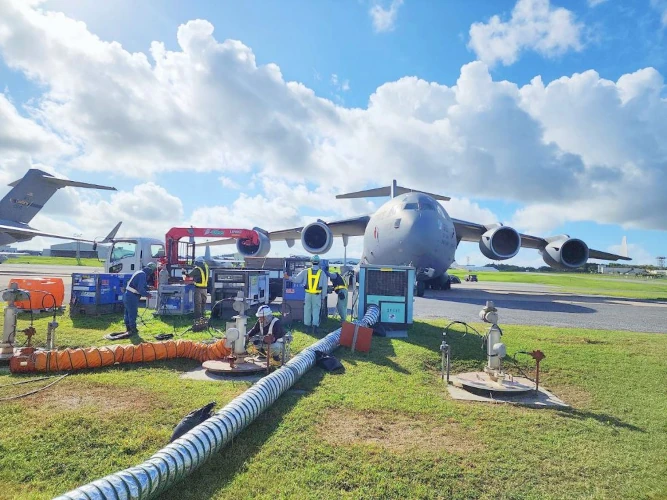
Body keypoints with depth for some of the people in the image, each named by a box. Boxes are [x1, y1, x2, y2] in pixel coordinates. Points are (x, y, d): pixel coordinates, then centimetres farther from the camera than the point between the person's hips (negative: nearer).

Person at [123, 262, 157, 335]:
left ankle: (128, 328, 31)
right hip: (132, 297, -10)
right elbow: (140, 289, -22)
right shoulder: (143, 275, -18)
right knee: (133, 314, 1)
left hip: (127, 295, 10)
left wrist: (148, 288, 16)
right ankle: (133, 330, 11)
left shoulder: (139, 273, 13)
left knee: (128, 313, 19)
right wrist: (147, 295, -8)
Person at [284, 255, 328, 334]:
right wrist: (323, 296, 11)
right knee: (316, 310, 3)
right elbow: (324, 286, 3)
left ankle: (307, 325, 19)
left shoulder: (306, 271, -1)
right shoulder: (322, 273, 0)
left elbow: (297, 279, 0)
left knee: (307, 309, 12)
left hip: (308, 294, 1)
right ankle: (315, 325, -9)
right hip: (317, 295, -1)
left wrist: (288, 278, 13)